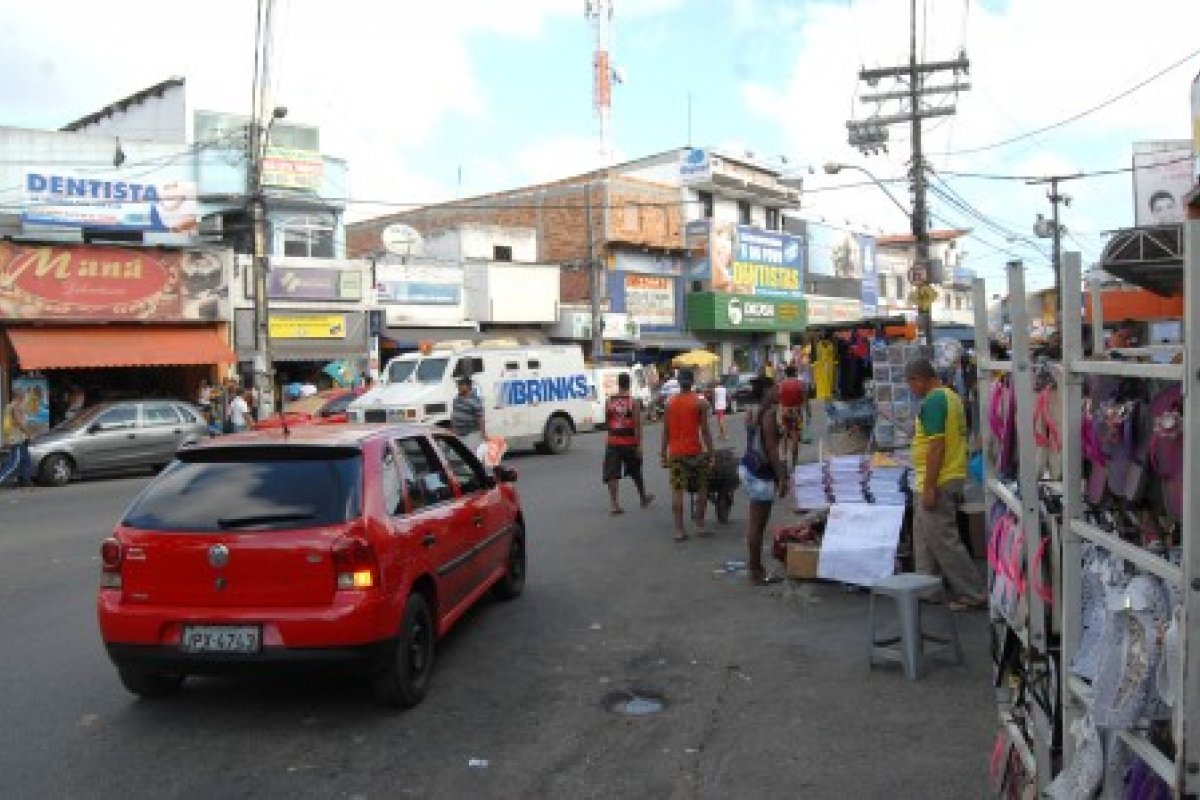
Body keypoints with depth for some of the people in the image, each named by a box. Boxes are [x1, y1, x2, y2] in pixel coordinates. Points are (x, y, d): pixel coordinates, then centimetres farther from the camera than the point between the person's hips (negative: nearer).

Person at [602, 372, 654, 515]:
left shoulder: (609, 401, -1)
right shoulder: (634, 402, -9)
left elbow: (606, 422, 9)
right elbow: (637, 425, -13)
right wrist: (639, 445, -11)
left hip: (613, 443, 1)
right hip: (630, 443, -1)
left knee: (612, 475, 1)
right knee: (636, 473, 17)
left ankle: (614, 504, -7)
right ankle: (644, 498, 35)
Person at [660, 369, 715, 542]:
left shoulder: (670, 403, 4)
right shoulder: (700, 402, -4)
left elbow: (665, 432, 5)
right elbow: (705, 431, -7)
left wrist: (664, 455, 11)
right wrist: (710, 453, -3)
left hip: (675, 453, 2)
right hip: (695, 451, -2)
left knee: (677, 491, 3)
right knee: (702, 488, 14)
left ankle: (679, 530, 1)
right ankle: (699, 525, 13)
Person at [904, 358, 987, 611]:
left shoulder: (933, 401, -17)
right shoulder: (952, 397, 14)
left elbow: (936, 445, -23)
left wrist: (929, 487, -21)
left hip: (938, 482, -10)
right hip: (952, 478, 10)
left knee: (943, 539, -3)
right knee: (924, 535, 18)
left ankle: (973, 594, 3)